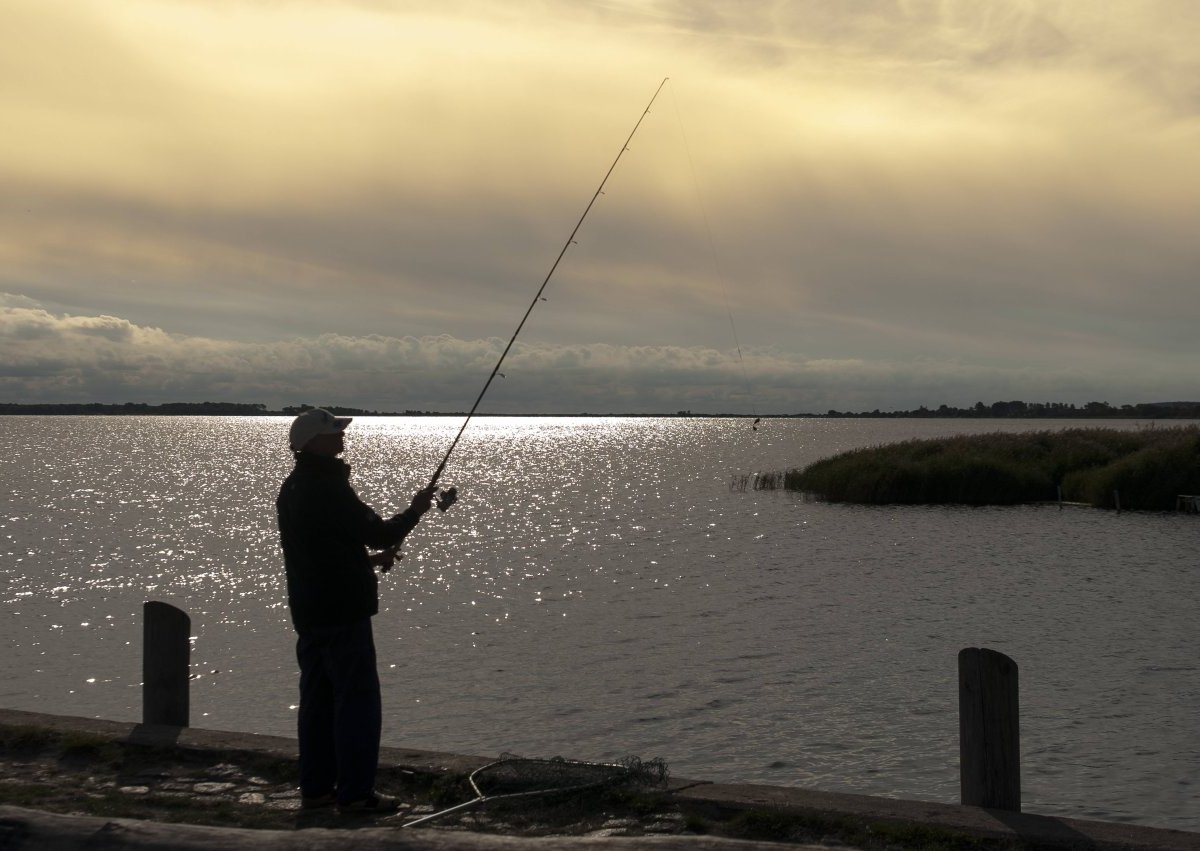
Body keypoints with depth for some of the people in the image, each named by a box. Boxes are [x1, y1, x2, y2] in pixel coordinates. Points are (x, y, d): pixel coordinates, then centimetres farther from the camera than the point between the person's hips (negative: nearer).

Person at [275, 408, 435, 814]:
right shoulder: (330, 488, -18)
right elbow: (377, 533, -16)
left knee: (318, 700, 13)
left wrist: (368, 559, 21)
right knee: (357, 700, -4)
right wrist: (416, 509, 0)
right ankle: (356, 792, -3)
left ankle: (316, 787, 18)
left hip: (308, 610, 9)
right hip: (343, 611, -9)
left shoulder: (292, 488, 12)